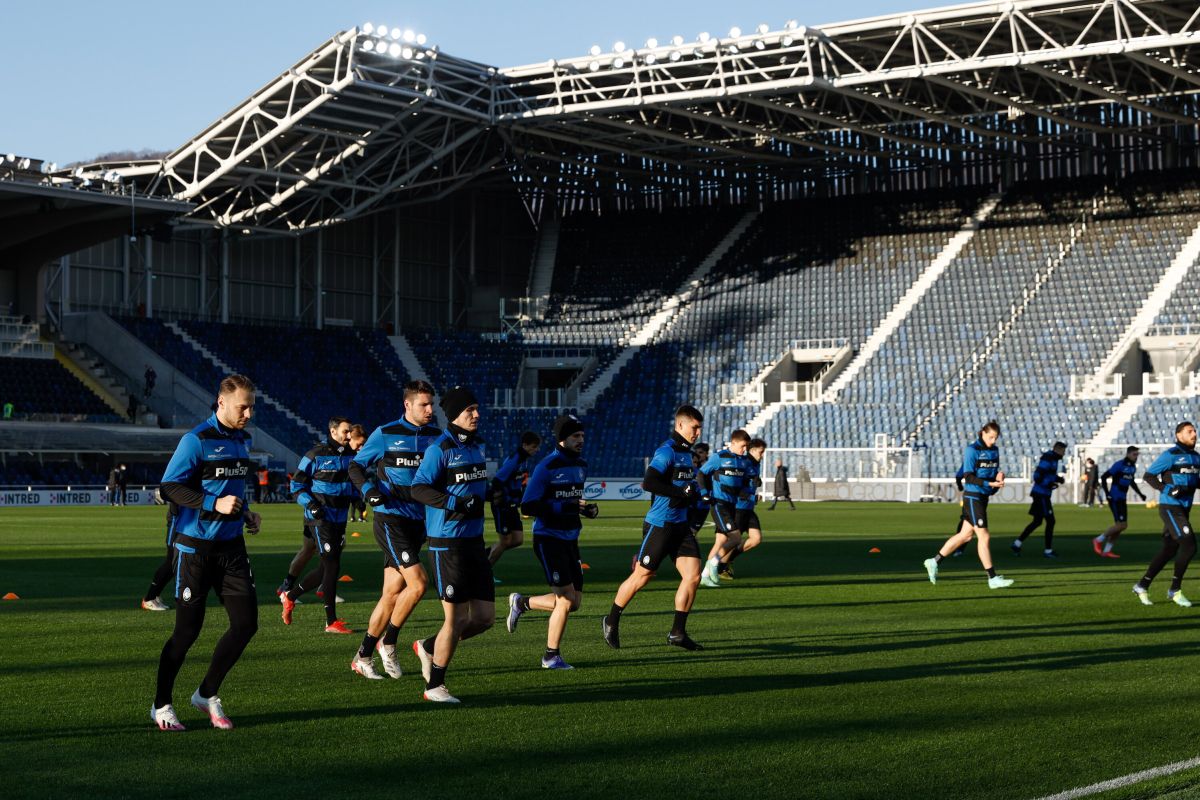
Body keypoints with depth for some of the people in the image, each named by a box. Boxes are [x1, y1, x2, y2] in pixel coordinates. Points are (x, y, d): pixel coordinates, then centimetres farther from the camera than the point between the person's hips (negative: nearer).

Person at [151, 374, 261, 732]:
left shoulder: (243, 439, 11)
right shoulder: (197, 440, -13)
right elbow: (169, 487, -16)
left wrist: (245, 513, 10)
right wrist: (214, 504, -24)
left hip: (231, 546, 7)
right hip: (195, 547, -7)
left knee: (246, 622, -1)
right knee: (187, 629, -2)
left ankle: (207, 694, 17)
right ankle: (161, 705, 15)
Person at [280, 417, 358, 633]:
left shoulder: (350, 455, 9)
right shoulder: (316, 455, -10)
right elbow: (296, 485, -6)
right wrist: (311, 504, -19)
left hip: (340, 520, 7)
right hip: (320, 519, -7)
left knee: (326, 569, 11)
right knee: (332, 567, -10)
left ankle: (290, 595, 32)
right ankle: (331, 622, -4)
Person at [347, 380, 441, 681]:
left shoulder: (436, 437, 8)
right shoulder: (385, 434, -5)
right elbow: (356, 466, 4)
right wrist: (368, 488, -13)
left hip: (418, 520, 5)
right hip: (390, 518, -5)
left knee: (392, 592, 7)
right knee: (418, 582, -17)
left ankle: (363, 657, 17)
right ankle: (387, 643, 2)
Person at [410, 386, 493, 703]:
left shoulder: (476, 445, 12)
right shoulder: (440, 449, -12)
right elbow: (418, 488, -17)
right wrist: (457, 503, -25)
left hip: (474, 540, 8)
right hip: (447, 542, -7)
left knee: (484, 617, 6)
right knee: (456, 619, -3)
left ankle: (429, 647, 28)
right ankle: (434, 686, 13)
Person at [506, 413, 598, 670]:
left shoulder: (581, 466, 10)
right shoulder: (546, 468, -15)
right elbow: (528, 507, -18)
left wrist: (589, 509, 3)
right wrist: (566, 507, -25)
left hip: (570, 540, 8)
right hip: (549, 539, -8)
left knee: (574, 602, 8)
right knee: (566, 600, -9)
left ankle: (522, 602, 29)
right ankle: (552, 656, 7)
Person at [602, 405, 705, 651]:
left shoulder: (685, 452, 13)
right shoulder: (666, 451, -15)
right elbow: (648, 483, -26)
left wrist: (692, 492, 9)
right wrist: (682, 492, -24)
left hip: (680, 526, 8)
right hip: (659, 526, -8)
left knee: (693, 575, -3)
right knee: (641, 577, 2)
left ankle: (677, 633, 4)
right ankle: (611, 622, 22)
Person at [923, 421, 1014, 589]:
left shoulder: (994, 450, 11)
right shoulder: (972, 450, -13)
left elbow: (995, 473, 18)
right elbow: (968, 477, -17)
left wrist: (999, 477, -6)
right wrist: (990, 483, -26)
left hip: (983, 498, 8)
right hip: (972, 497, -8)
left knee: (965, 535, 14)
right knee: (984, 537, -7)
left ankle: (934, 561, 25)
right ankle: (992, 578, -4)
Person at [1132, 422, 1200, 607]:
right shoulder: (1171, 455, -11)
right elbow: (1148, 476, -9)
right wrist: (1168, 490, -20)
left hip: (1184, 509, 8)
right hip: (1170, 508, -8)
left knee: (1169, 550, 11)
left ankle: (1142, 586, 23)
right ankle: (1175, 590, -3)